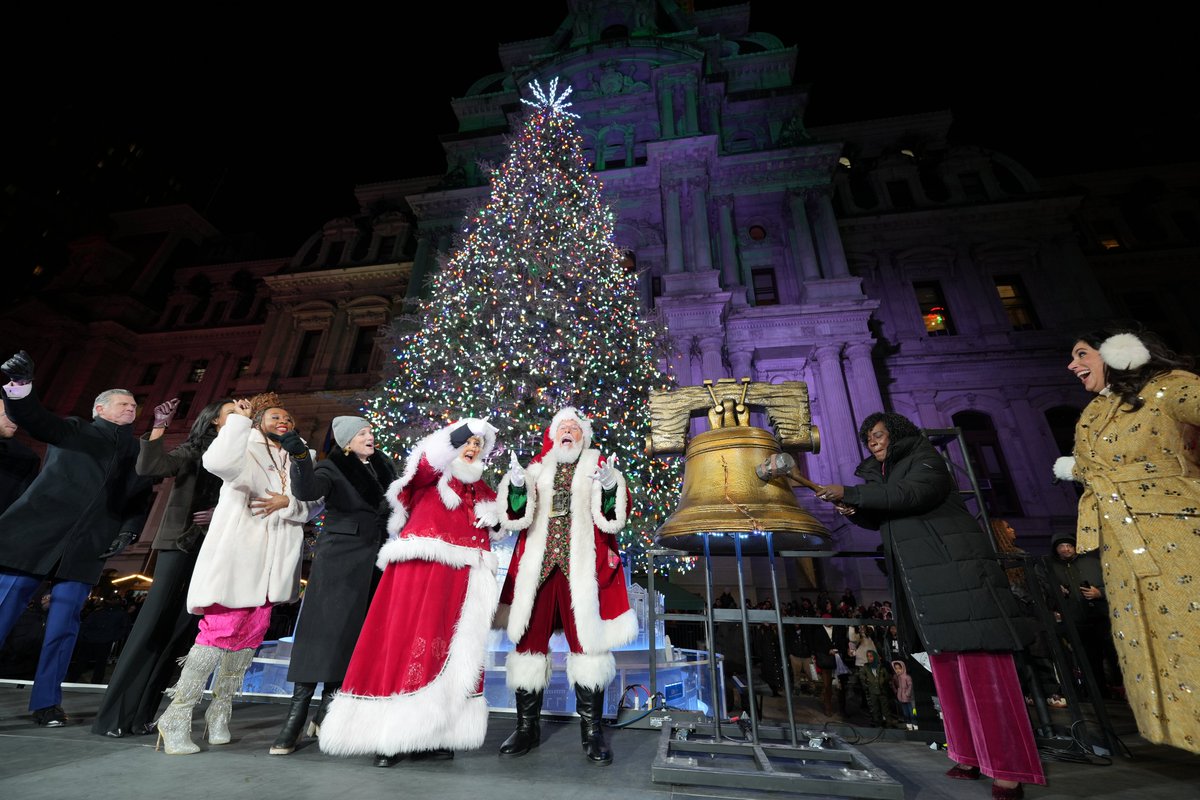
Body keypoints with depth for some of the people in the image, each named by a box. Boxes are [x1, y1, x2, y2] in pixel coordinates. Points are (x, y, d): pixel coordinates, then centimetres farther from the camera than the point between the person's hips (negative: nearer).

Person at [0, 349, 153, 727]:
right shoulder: (75, 431, 8)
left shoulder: (138, 454, 14)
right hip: (34, 538, -2)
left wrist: (129, 531, -5)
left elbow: (140, 502, 11)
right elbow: (37, 422, -13)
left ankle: (46, 702, 15)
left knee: (62, 628, 4)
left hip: (85, 550, 2)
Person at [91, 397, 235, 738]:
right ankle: (113, 714, 5)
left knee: (181, 631, 3)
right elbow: (147, 468, -15)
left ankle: (140, 715, 13)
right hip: (181, 544, -3)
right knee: (152, 626, -6)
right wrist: (159, 429, -16)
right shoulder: (193, 451, 2)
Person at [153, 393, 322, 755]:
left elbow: (311, 508, 7)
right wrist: (239, 419, -17)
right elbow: (218, 462, -25)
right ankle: (176, 717, 6)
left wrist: (287, 503, -12)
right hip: (236, 555, -5)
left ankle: (219, 712, 22)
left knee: (250, 634, 9)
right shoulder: (246, 451, 1)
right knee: (221, 630, -9)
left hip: (271, 563, 5)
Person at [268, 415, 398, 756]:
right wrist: (300, 458, -37)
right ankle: (296, 714, 6)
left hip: (375, 563, 5)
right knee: (324, 631, -5)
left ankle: (326, 714, 19)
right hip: (339, 560, -5)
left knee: (357, 637, 7)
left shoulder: (384, 467, 12)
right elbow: (306, 490, -23)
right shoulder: (332, 468, -3)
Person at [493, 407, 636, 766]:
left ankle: (592, 731, 11)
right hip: (537, 565, 2)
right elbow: (517, 516, 4)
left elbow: (614, 517, -2)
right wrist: (517, 486, -15)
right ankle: (527, 726, 21)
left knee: (587, 640, -4)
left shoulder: (597, 465, 10)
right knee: (529, 639, 5)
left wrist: (611, 487, -23)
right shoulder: (538, 468, 14)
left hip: (581, 566, -2)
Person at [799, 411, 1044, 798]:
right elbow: (881, 519, 18)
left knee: (979, 665, -9)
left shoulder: (925, 459, -5)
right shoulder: (883, 473, 17)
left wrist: (849, 493, -24)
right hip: (926, 581, 8)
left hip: (956, 572, -8)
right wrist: (853, 511, -3)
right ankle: (970, 756, 16)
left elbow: (910, 495, -24)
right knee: (945, 668, 8)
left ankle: (1008, 768, -3)